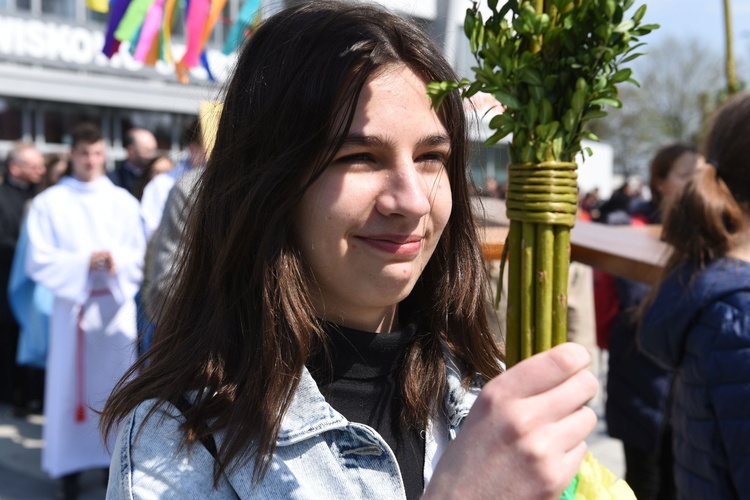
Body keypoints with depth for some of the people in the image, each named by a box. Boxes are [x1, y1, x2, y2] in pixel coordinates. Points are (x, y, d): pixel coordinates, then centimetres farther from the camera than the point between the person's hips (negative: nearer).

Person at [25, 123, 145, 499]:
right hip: (72, 303, -2)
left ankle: (115, 457, 17)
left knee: (115, 381, 5)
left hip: (117, 303, 2)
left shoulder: (123, 201, 7)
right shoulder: (49, 203, 2)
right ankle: (70, 464, 11)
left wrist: (118, 260, -15)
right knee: (71, 384, 1)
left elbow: (140, 255, 6)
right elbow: (39, 260, -4)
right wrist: (85, 262, -15)